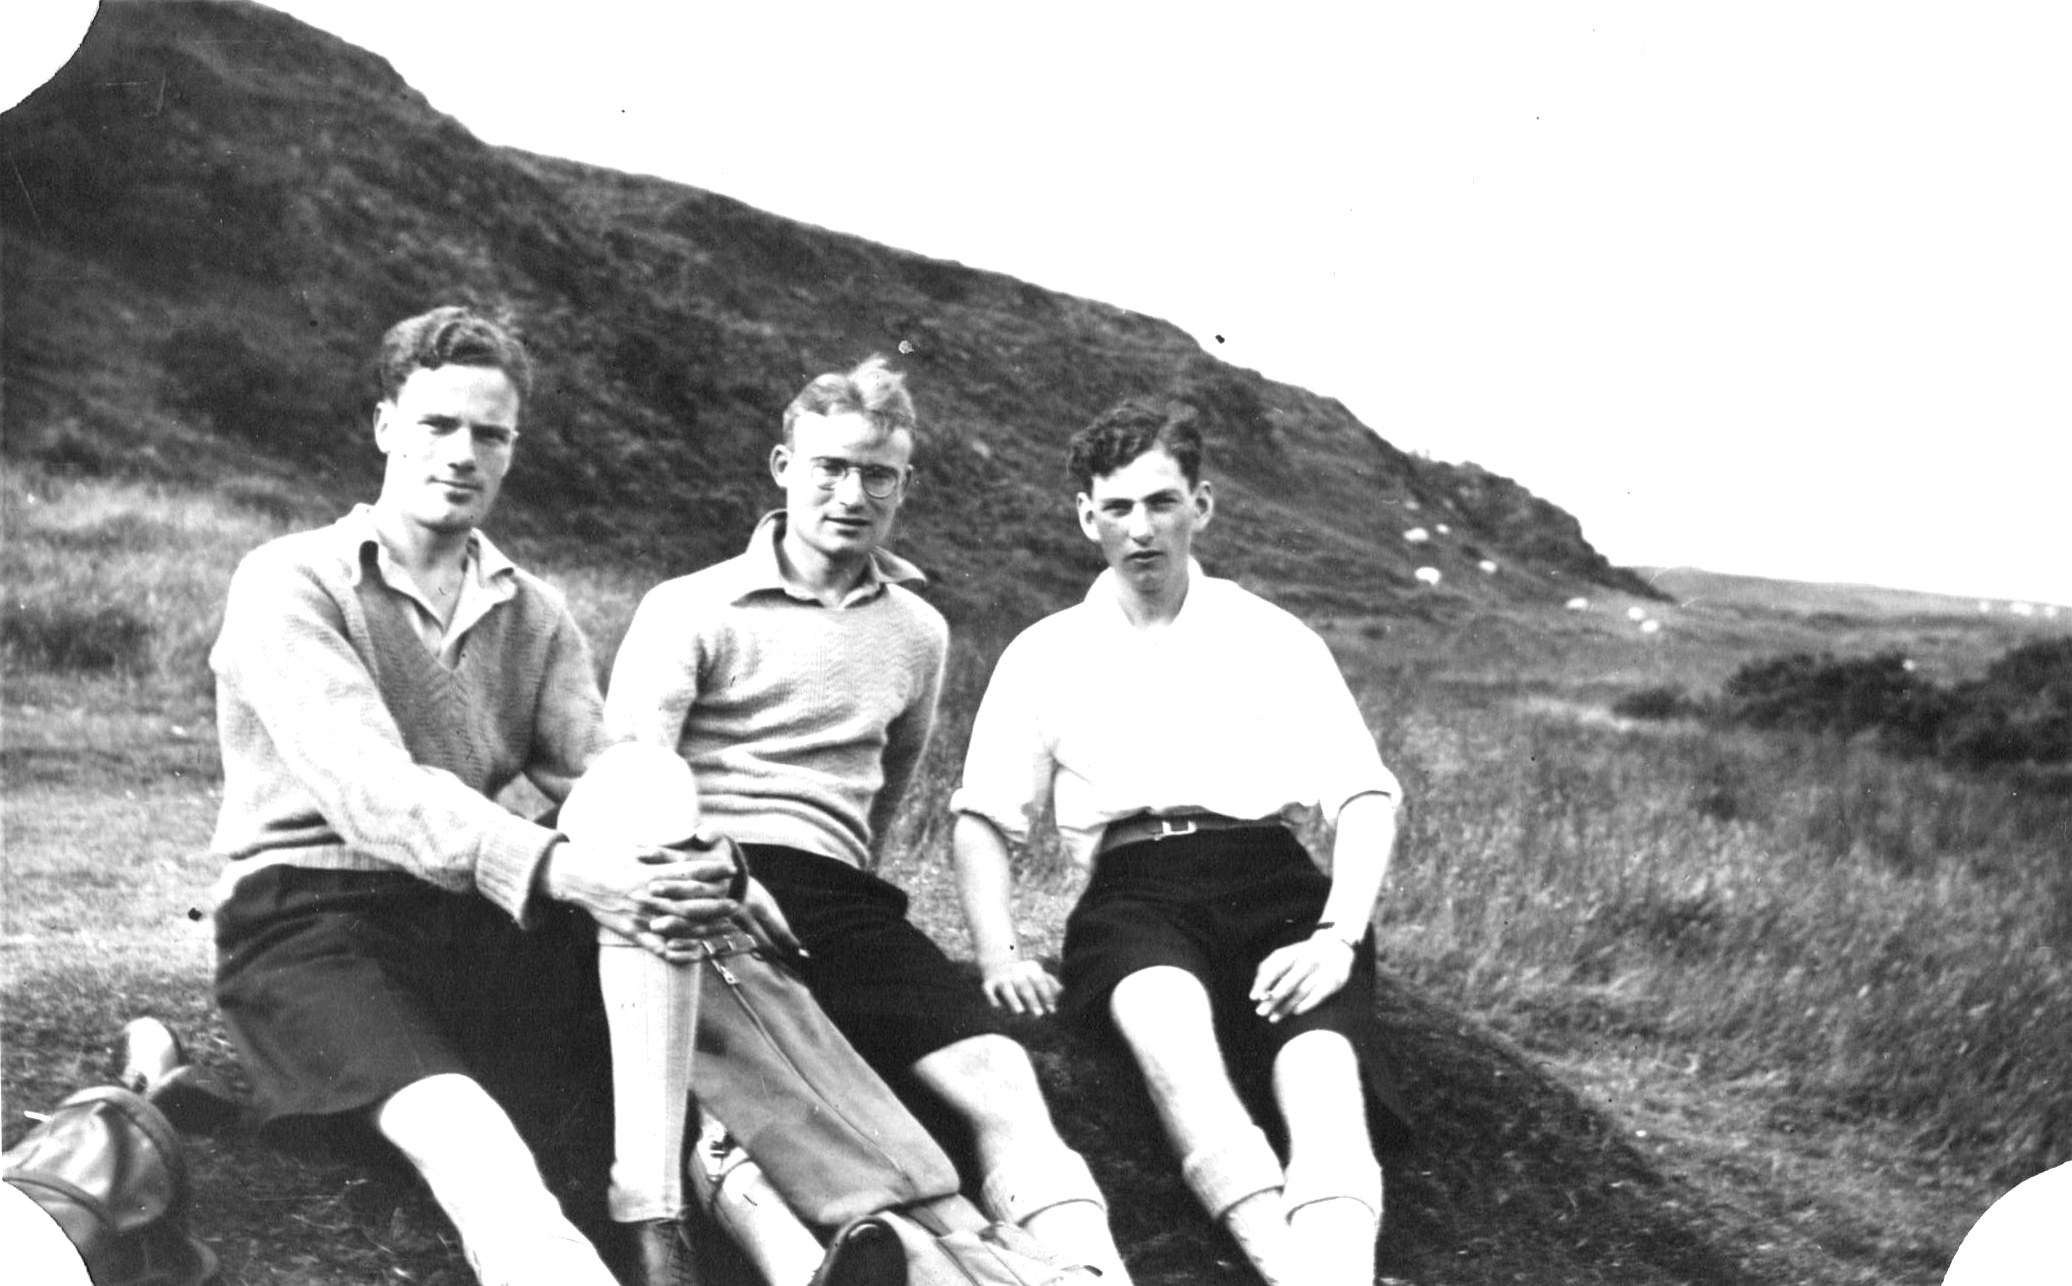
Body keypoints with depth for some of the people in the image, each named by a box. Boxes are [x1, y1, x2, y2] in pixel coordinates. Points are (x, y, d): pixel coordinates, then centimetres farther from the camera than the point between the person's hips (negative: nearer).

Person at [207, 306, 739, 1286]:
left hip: (485, 918, 6)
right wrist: (557, 869, -35)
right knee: (454, 1124, -37)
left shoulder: (535, 615, 17)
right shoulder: (290, 582, -2)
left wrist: (691, 869, -23)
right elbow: (369, 786, -19)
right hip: (313, 916, -5)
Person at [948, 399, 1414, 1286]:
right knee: (1165, 1012, -37)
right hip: (1133, 894, -1)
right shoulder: (1045, 655, 19)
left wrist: (1338, 936, -11)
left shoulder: (1275, 640, 17)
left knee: (1323, 1071, -32)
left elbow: (1365, 798, 8)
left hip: (1274, 885, 1)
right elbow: (983, 816, 13)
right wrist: (998, 953, -6)